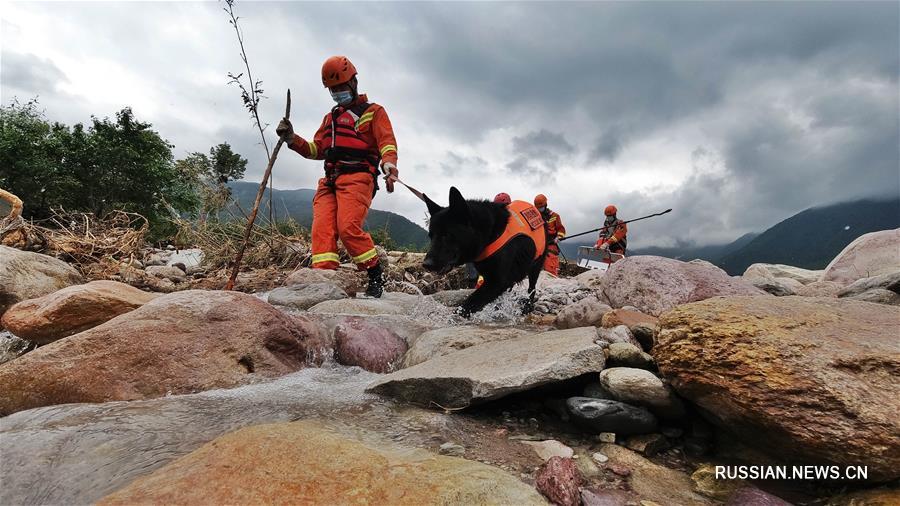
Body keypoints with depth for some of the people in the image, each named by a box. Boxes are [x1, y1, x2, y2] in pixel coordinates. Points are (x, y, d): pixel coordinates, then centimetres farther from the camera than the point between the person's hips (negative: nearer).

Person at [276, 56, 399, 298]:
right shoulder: (330, 118, 33)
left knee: (348, 227, -24)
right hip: (329, 180, 6)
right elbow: (316, 149, 31)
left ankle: (376, 275, -10)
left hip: (357, 177, -6)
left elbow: (387, 143, -1)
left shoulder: (373, 112, 14)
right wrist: (292, 139, 13)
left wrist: (389, 165, -23)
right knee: (321, 229, -14)